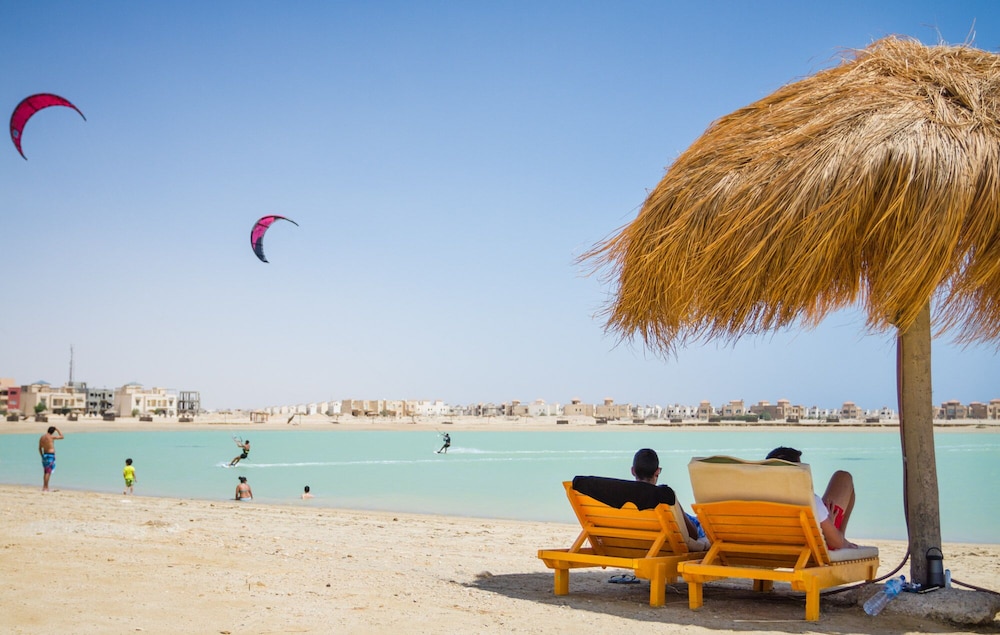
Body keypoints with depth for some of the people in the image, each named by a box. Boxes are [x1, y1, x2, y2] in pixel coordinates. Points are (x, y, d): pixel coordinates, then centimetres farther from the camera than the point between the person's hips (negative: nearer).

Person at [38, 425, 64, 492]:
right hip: (51, 455, -7)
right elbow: (61, 436, -1)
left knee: (45, 472, 15)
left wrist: (42, 456, 21)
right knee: (48, 472, -7)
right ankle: (45, 487, -9)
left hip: (45, 455, 7)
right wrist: (57, 430, 8)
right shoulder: (51, 437, -12)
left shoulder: (42, 437, 8)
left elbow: (40, 448, 13)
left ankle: (45, 487, 18)